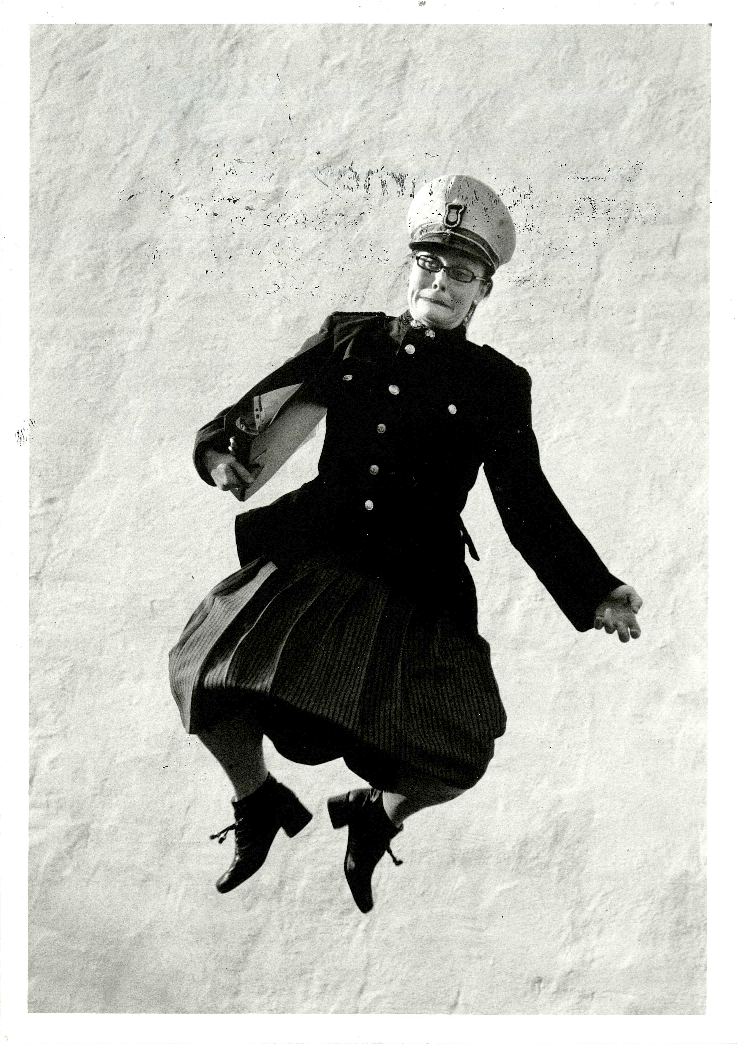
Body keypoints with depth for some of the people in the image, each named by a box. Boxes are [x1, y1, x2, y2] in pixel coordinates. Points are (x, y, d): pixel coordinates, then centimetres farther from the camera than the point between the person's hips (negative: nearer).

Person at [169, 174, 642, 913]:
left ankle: (379, 813, 21)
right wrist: (221, 449, -8)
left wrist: (594, 595, -8)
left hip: (420, 584, -2)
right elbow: (264, 402, 15)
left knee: (458, 755, -17)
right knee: (204, 672, -15)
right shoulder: (347, 340, 9)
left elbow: (529, 506, 3)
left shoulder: (496, 384, 4)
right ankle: (259, 804, 17)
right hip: (316, 558, 2)